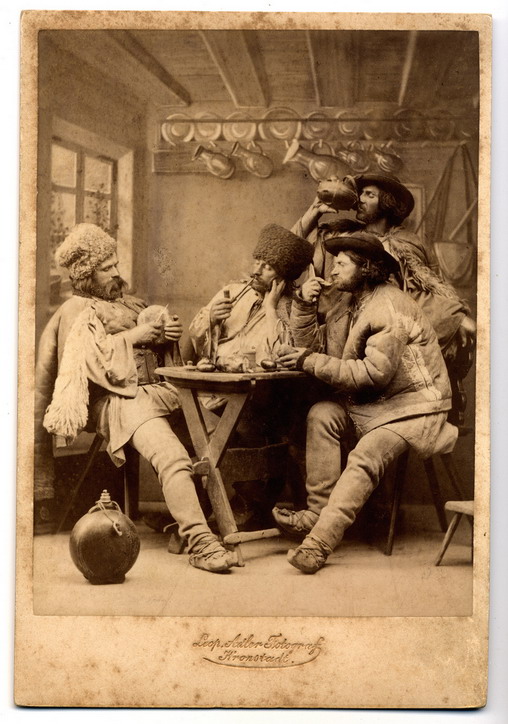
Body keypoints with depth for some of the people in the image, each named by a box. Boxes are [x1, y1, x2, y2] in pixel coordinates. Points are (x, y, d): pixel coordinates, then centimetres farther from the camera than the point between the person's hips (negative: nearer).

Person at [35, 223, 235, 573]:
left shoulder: (127, 303, 29)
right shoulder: (75, 312, 9)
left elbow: (159, 348, 31)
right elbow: (90, 360, -9)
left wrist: (169, 332, 8)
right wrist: (133, 337, -6)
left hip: (155, 389, 8)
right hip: (117, 399, -8)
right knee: (173, 458, -32)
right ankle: (200, 542, -38)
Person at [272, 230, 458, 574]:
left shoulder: (391, 308, -17)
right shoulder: (350, 302, 11)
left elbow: (375, 373, -24)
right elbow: (313, 344, 12)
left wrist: (312, 362, -20)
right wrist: (305, 303, -3)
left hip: (413, 406, -9)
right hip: (371, 402, 9)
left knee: (365, 457, -29)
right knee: (322, 415, -14)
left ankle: (319, 542, -34)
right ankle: (317, 511, -15)